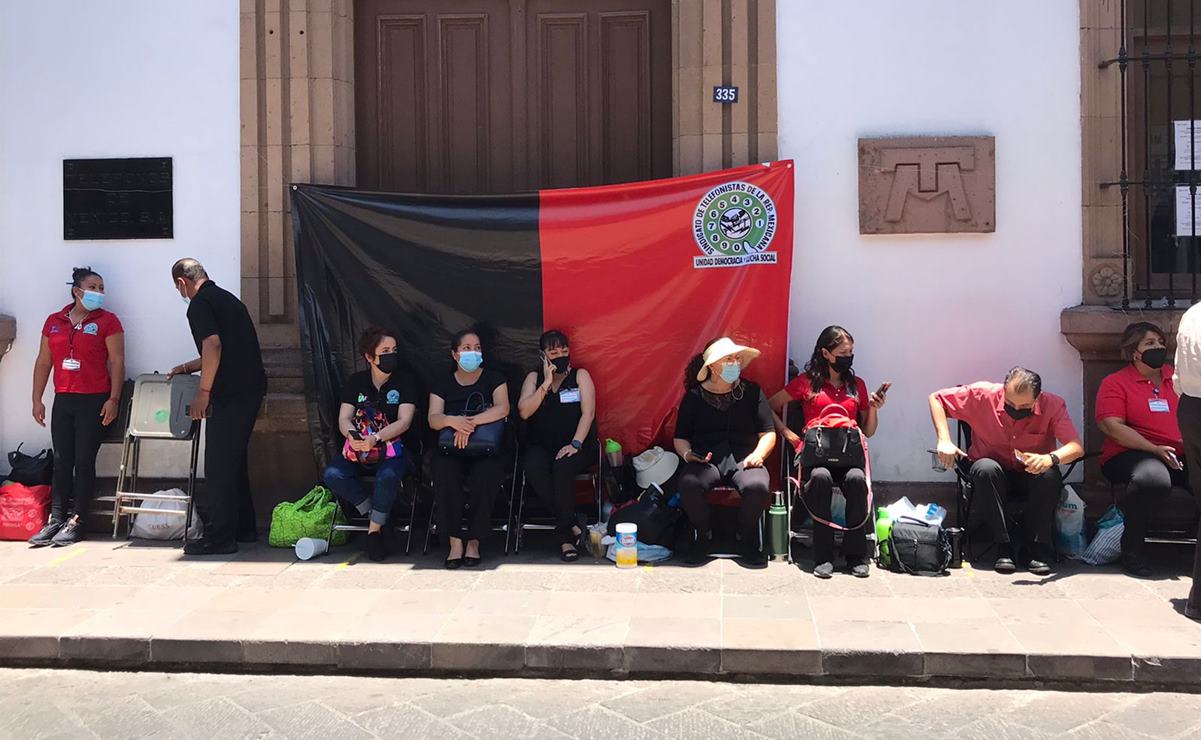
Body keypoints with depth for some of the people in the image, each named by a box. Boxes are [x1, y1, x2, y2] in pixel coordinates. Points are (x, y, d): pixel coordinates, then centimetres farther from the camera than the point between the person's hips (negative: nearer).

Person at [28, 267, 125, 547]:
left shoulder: (107, 321, 0)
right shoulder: (54, 321, 12)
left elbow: (117, 361, -4)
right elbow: (43, 362, 15)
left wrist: (113, 399, -11)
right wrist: (37, 399, 10)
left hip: (94, 401, -4)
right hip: (63, 401, 4)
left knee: (84, 462, -2)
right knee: (61, 461, 5)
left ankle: (76, 522, 3)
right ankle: (56, 520, 8)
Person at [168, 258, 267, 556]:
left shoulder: (199, 305, -9)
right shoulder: (227, 298, 20)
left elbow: (213, 346, -22)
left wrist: (203, 391, -16)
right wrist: (188, 368, 38)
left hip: (230, 394, -9)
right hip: (252, 388, 9)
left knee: (219, 466, -3)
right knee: (235, 461, 18)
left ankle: (219, 537, 1)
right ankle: (242, 528, 25)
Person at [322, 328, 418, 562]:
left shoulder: (404, 382, 1)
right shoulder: (355, 382, 9)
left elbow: (404, 422, -10)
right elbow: (344, 419, 0)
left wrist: (375, 439, -26)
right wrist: (352, 436, -24)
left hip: (393, 449, -3)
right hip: (358, 451, 3)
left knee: (388, 476, -36)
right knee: (332, 475, -26)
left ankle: (374, 529, -15)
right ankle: (373, 514, -9)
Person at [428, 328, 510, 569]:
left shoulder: (493, 378, 11)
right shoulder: (443, 384, 15)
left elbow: (502, 409, -8)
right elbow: (433, 419, 0)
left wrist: (470, 422, -21)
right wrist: (452, 421, -24)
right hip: (451, 450, 1)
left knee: (486, 474, -35)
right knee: (444, 474, -33)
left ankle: (474, 540, -19)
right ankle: (455, 540, -22)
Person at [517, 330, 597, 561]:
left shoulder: (580, 375, 9)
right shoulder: (534, 378, 14)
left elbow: (588, 413, -3)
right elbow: (524, 412, -3)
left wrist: (575, 444, -18)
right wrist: (547, 383, -9)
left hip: (576, 445, -2)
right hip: (541, 446, 2)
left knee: (563, 467, -36)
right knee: (533, 468, -33)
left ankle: (564, 534, -22)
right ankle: (572, 525, -22)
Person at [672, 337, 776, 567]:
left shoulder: (751, 392, 14)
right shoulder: (694, 396, 13)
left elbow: (768, 433, 11)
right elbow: (680, 437, 14)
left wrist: (758, 454, -9)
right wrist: (687, 454, -8)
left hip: (743, 459, 0)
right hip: (706, 459, 0)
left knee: (758, 487, -35)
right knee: (689, 484, -35)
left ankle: (747, 539, -3)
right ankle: (704, 536, -5)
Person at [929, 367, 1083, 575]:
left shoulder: (1053, 405, -17)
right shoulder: (983, 395, -17)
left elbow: (1077, 447, -25)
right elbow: (936, 398, -9)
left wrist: (1050, 458, -48)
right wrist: (944, 441, -21)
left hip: (1032, 477, 0)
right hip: (991, 477, 0)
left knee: (1050, 474, -33)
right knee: (985, 468, -35)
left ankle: (1036, 550, -20)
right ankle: (1004, 547, -26)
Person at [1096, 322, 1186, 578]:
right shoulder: (1116, 382, 7)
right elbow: (1112, 426, -6)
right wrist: (1155, 449, -15)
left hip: (1181, 455, 4)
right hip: (1131, 453, -4)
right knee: (1153, 480, -39)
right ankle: (1132, 550, -17)